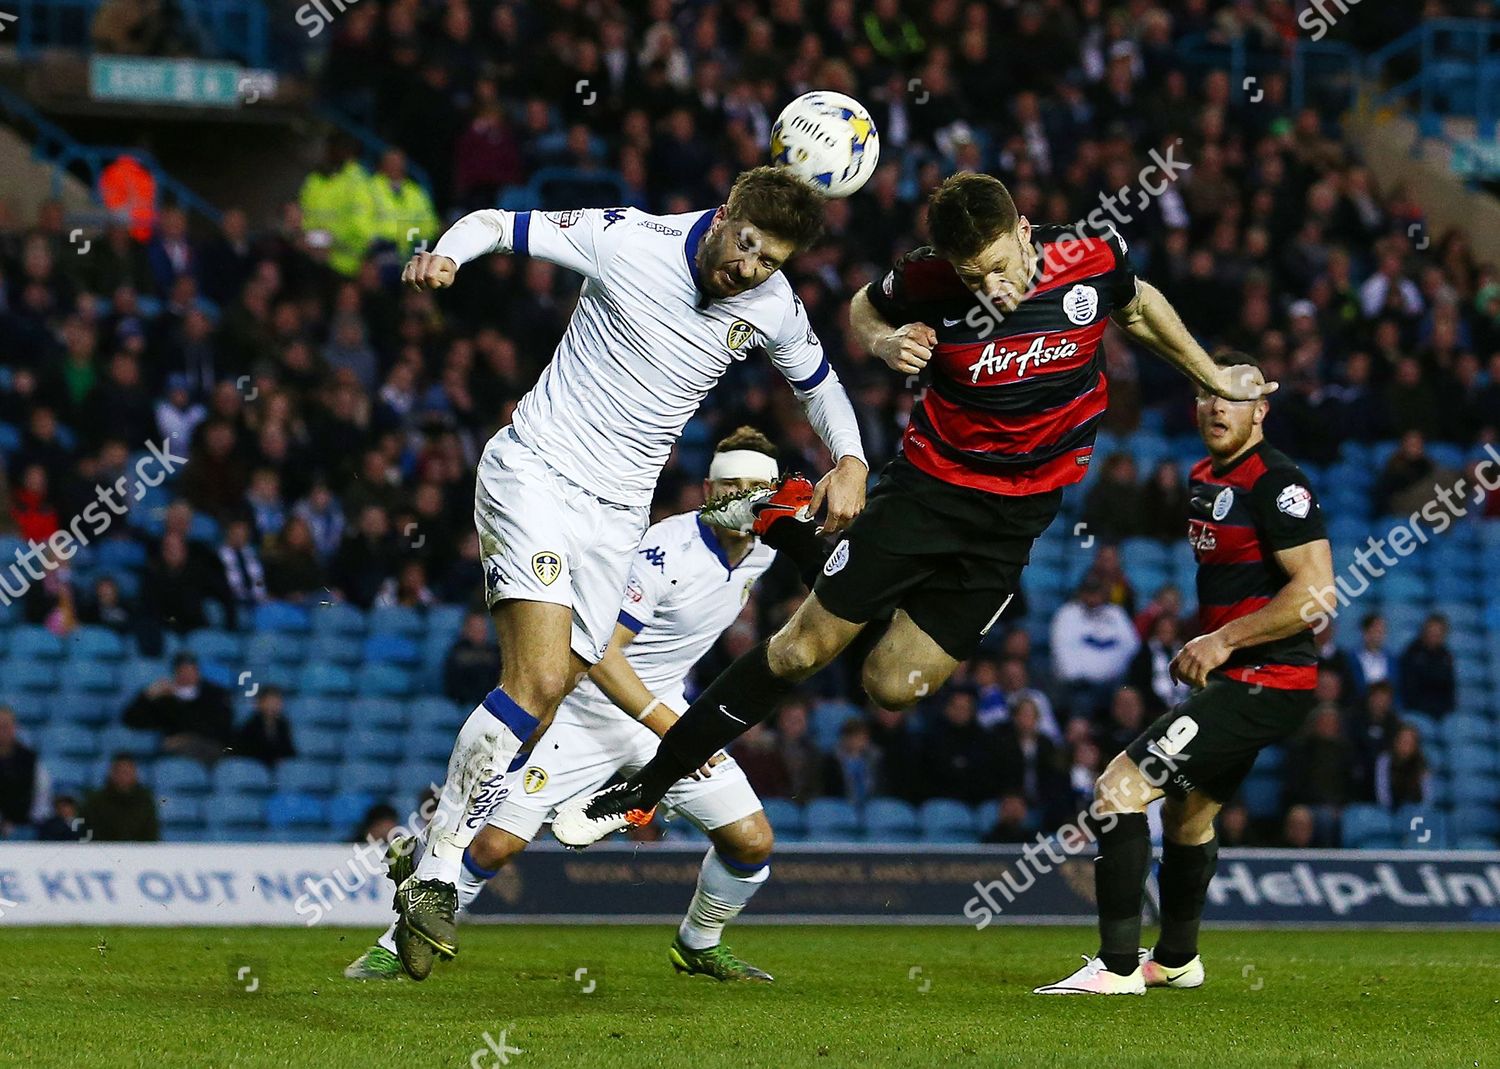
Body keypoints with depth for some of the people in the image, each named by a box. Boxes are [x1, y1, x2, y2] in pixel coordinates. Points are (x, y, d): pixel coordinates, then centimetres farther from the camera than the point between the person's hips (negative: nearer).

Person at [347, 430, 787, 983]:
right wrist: (667, 725, -32)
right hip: (590, 704, -6)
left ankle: (699, 944, 23)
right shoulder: (665, 549, -25)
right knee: (498, 840, -14)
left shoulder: (760, 556, -2)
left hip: (663, 704, 6)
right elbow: (597, 651, -28)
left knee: (751, 841, -4)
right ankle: (401, 943, 5)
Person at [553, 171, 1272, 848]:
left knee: (894, 688, -5)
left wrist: (1212, 377, 18)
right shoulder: (926, 282, -17)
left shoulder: (1095, 261, -14)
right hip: (929, 481, -1)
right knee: (802, 648, -2)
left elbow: (1139, 306, 10)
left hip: (1017, 514, 1)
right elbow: (864, 308, 6)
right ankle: (645, 788, 10)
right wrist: (883, 343, -15)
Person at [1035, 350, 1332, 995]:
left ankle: (1118, 966, -13)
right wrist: (1198, 648, 18)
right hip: (1231, 682, 10)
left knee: (1119, 790, -15)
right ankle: (1176, 960, 47)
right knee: (1186, 813, 27)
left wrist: (1224, 640, -20)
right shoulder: (1203, 479, 13)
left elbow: (1315, 590, -24)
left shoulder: (1275, 483, -17)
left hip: (1265, 686, -10)